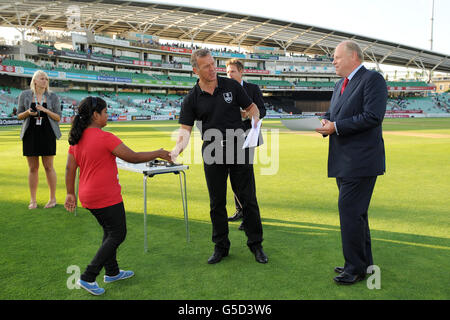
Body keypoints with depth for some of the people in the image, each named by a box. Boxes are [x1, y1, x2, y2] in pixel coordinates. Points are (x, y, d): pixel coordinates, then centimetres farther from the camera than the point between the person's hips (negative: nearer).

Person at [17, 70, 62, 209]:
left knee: (48, 167, 1)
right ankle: (33, 200, 14)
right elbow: (19, 116, 9)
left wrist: (46, 110, -14)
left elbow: (58, 118, 3)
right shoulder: (25, 95, 5)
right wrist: (28, 112, -12)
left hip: (47, 135, -1)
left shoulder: (53, 97, 4)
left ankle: (53, 198, 12)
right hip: (30, 135, 1)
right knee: (33, 168, 5)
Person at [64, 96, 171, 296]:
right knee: (117, 235, 5)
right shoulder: (105, 138, -19)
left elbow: (70, 168, 8)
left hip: (89, 197, 9)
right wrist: (158, 154, -4)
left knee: (110, 232, 22)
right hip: (107, 198, -9)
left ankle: (112, 272, 35)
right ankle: (88, 278, 6)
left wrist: (71, 194, 15)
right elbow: (133, 157, -16)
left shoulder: (77, 139, 5)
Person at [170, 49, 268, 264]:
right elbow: (185, 130, -6)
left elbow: (251, 107, 11)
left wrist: (255, 120, -11)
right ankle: (221, 246, 23)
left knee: (248, 198, 4)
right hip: (212, 155, 1)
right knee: (217, 202, 8)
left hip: (238, 150, 0)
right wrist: (176, 149, -24)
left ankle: (256, 244, 19)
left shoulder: (231, 86, 2)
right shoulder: (192, 99, 0)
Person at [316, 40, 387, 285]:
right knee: (356, 212, 16)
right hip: (343, 161, 9)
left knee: (349, 210, -8)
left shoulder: (372, 79, -10)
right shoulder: (340, 85, 18)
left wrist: (336, 127, -19)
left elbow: (372, 116, -20)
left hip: (360, 161, -9)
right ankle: (364, 262, 29)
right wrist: (325, 121, 1)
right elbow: (332, 114, 24)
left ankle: (355, 267, 6)